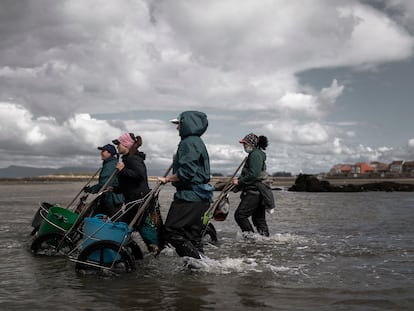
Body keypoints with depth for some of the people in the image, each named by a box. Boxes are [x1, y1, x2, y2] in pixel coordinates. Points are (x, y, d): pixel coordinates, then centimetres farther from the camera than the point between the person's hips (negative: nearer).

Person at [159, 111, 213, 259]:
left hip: (190, 196, -10)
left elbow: (187, 172, -23)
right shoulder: (197, 141, 19)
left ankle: (197, 260, -11)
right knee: (193, 234, 15)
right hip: (200, 197, 10)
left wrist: (167, 179, -11)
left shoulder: (189, 142, -14)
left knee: (171, 231, -9)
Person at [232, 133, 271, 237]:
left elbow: (253, 175, -22)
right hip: (257, 192, 11)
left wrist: (239, 182, -15)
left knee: (240, 214, -12)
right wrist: (239, 179, 11)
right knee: (259, 218, 13)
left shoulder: (255, 154, -11)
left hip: (254, 192, -11)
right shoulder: (256, 154, 21)